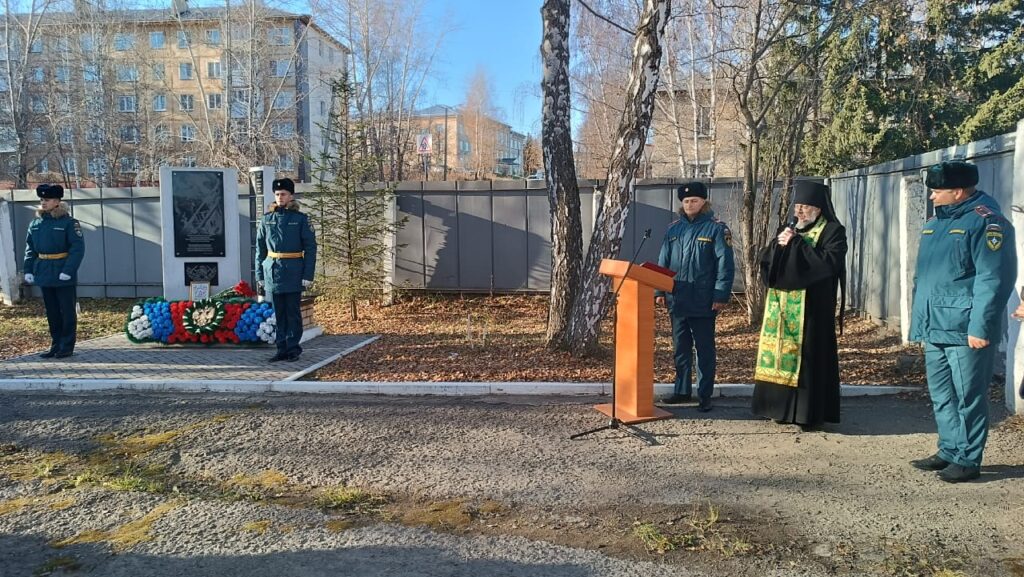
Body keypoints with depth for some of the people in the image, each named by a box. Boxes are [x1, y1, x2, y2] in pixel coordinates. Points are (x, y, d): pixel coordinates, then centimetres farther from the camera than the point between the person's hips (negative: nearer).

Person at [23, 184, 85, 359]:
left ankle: (67, 347, 11)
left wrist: (68, 270, -22)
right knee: (51, 312, 13)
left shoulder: (69, 222, -9)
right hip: (44, 275, 6)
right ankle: (56, 345, 23)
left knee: (67, 311, 2)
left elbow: (78, 248, -15)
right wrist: (28, 270, 4)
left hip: (63, 274, -6)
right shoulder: (35, 224, 9)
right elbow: (30, 249, 13)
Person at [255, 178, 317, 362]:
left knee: (292, 311, 2)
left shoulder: (301, 219, -1)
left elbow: (310, 248, -2)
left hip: (293, 272, -3)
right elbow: (260, 248, 11)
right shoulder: (267, 219, 8)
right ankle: (282, 349, 15)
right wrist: (259, 275, 6)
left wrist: (308, 276, -8)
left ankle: (293, 349, 11)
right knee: (278, 312, 7)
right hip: (272, 272, 3)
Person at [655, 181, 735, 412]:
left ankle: (705, 395, 12)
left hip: (703, 303, -5)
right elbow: (663, 262, 12)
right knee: (681, 348, 14)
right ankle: (682, 390, 25)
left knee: (704, 350, 4)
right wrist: (659, 291, 5)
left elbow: (725, 265, -9)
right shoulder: (674, 228, 11)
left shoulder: (717, 228, -4)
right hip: (677, 301, 5)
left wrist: (721, 296, -15)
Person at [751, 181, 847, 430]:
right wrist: (778, 244, -9)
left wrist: (795, 244, -15)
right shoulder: (788, 229, 16)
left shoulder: (833, 231, -2)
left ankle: (809, 413, 2)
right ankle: (784, 407, 14)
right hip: (782, 306, 6)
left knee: (809, 356, -5)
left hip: (812, 307, -6)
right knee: (782, 351, 6)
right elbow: (766, 260, 10)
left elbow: (829, 262, -18)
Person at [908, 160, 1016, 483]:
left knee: (968, 398, 1)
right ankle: (949, 451, 27)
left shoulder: (986, 222, -10)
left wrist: (980, 327, -21)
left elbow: (992, 279, -17)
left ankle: (967, 460, 11)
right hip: (935, 328, 9)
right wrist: (919, 318, 20)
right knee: (941, 396, 15)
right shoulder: (936, 222, 16)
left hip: (965, 331, -9)